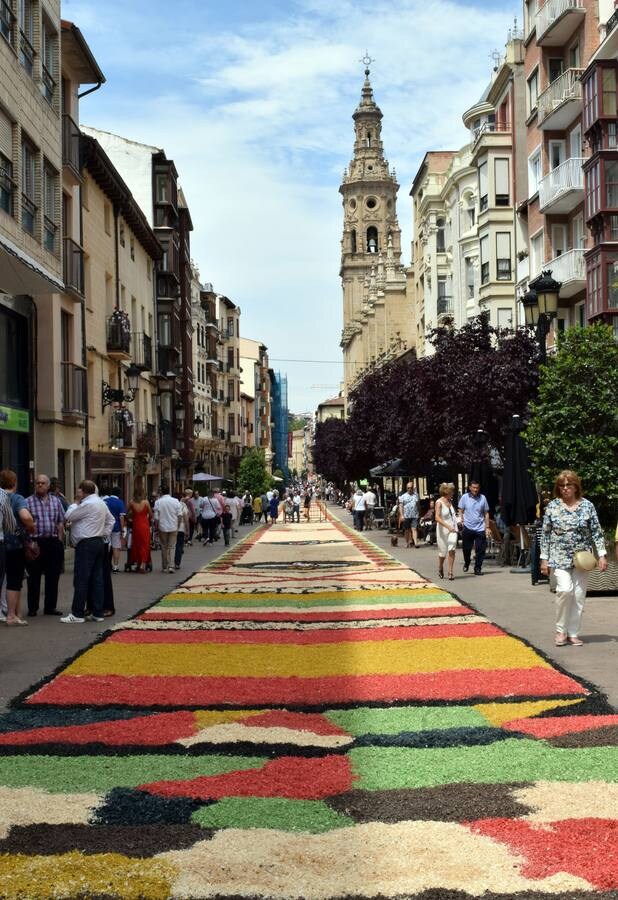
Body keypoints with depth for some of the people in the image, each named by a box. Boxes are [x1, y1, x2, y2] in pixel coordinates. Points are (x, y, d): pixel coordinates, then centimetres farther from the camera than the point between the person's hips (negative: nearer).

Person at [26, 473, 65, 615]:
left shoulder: (56, 500, 11)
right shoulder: (28, 502, 1)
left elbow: (60, 522, 13)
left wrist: (60, 541, 6)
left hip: (53, 541, 3)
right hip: (35, 542, -3)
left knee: (53, 576, 6)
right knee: (34, 577, 2)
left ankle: (50, 607, 15)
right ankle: (32, 608, 10)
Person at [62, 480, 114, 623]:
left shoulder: (87, 504, -14)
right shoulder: (101, 503, 15)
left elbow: (68, 516, -11)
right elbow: (110, 520, 23)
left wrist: (76, 502, 0)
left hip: (86, 544, -9)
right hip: (99, 542, 9)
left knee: (81, 579, -6)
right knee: (97, 578, 8)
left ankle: (77, 614, -5)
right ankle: (97, 613, 10)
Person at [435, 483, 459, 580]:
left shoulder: (450, 501, 8)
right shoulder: (439, 502, -12)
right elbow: (437, 518, -22)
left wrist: (457, 521, 11)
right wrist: (448, 526, -31)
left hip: (453, 528, 4)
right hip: (443, 530, -4)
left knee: (452, 550, -11)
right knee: (443, 551, 6)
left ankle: (450, 572, -7)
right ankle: (440, 568, 34)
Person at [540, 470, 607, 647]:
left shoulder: (587, 506, 2)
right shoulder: (552, 506, 1)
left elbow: (597, 532, 3)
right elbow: (545, 534, 4)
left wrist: (602, 554, -4)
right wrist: (544, 558, 1)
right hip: (560, 557, -2)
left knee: (579, 595, 2)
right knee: (565, 589, -19)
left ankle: (573, 633, 15)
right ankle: (560, 630, -1)